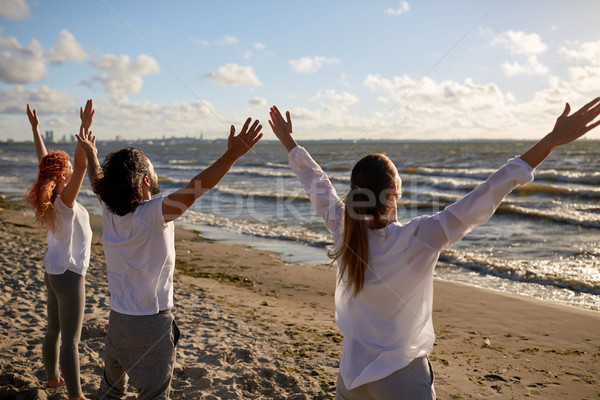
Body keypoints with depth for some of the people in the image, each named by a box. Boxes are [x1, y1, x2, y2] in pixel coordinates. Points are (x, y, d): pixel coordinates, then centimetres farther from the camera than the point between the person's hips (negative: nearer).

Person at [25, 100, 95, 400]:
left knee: (54, 331, 23)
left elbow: (43, 159, 10)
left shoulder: (49, 198, 0)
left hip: (53, 272, 9)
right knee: (70, 339, 0)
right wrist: (84, 128, -43)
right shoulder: (65, 201, -23)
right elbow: (82, 165, -37)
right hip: (69, 276, -9)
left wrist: (35, 127, 18)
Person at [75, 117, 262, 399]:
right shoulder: (152, 214, -24)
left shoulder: (109, 211, -3)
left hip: (117, 319, 7)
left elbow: (99, 181, 18)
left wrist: (91, 153, 36)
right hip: (151, 323, -7)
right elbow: (195, 188, -36)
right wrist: (232, 155, -41)